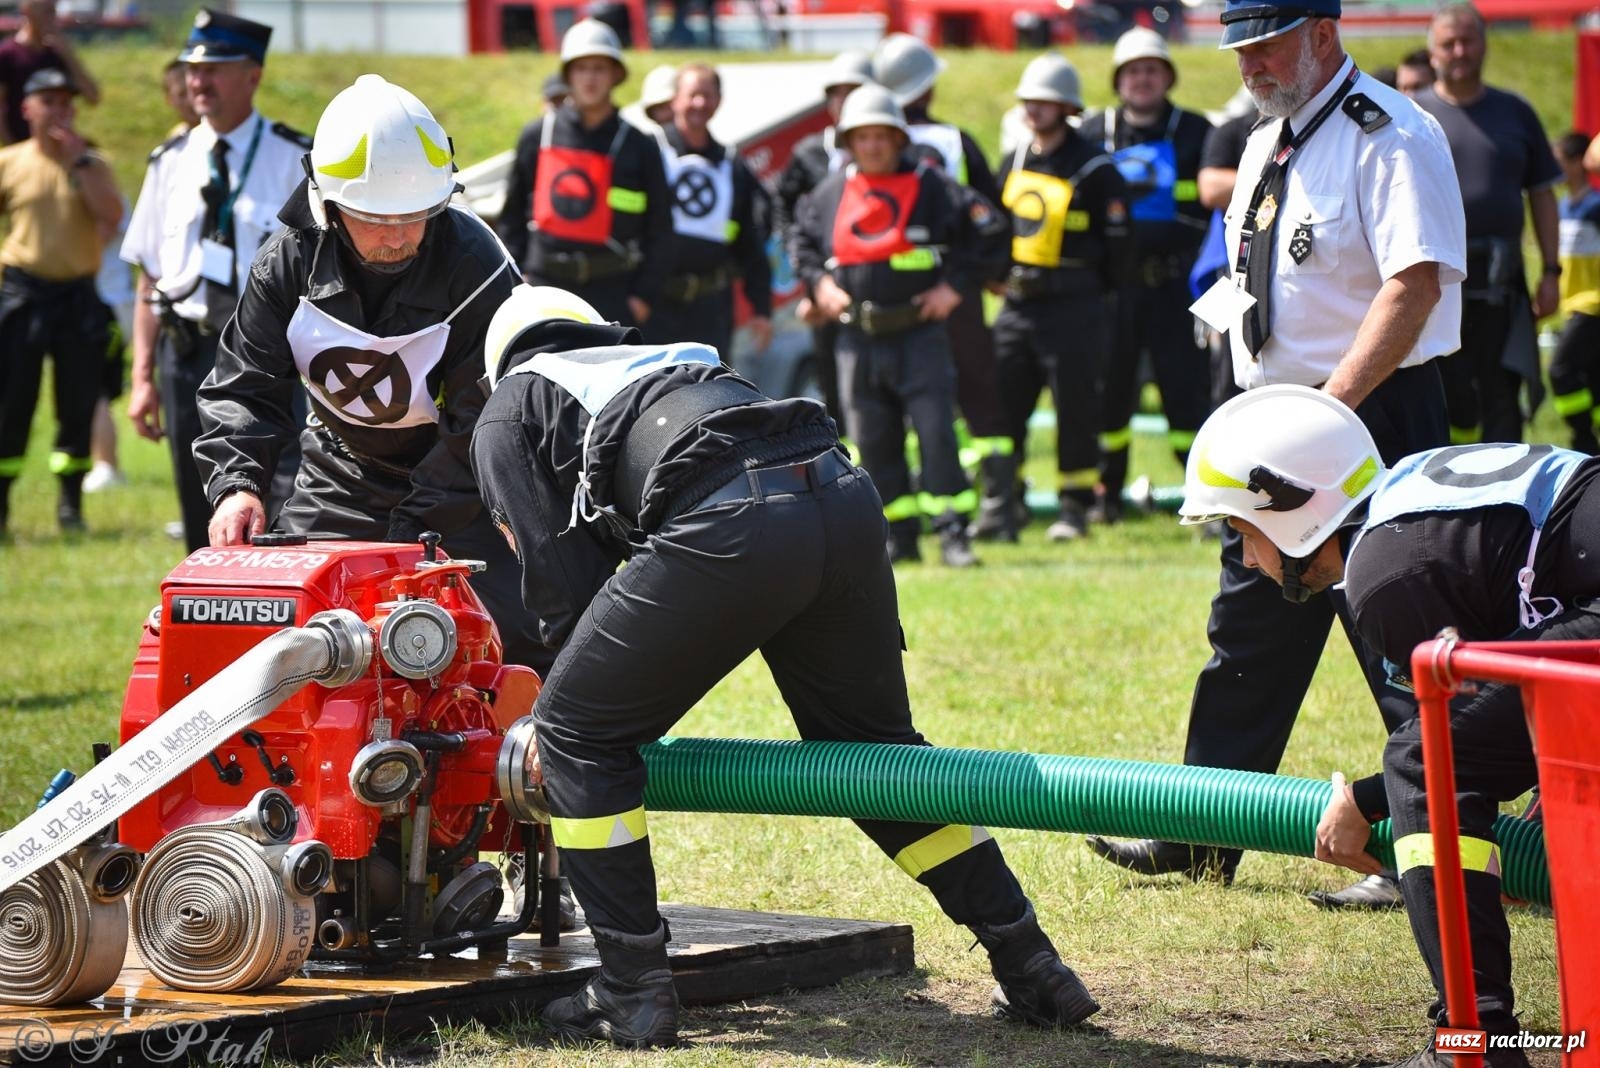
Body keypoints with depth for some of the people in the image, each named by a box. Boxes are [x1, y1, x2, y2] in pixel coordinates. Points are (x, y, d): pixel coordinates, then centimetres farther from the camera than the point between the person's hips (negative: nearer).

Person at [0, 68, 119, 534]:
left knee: (78, 404, 1)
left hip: (77, 296, 1)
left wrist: (79, 160, -13)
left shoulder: (91, 164, 5)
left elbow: (113, 215, -11)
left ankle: (71, 503, 10)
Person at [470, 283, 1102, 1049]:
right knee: (871, 745, 24)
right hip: (843, 494, 6)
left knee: (579, 734, 13)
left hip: (730, 526, -6)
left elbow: (565, 578, 15)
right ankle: (1032, 972, 25)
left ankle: (632, 994, 10)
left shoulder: (505, 416, 24)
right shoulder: (664, 361, 42)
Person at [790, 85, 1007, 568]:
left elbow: (990, 232, 0)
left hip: (919, 333, -3)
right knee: (873, 444, 5)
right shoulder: (829, 194, 8)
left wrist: (955, 283, -4)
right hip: (858, 340, 4)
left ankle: (952, 533, -7)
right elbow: (801, 241, 25)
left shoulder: (931, 185, -2)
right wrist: (818, 283, 9)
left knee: (936, 432, -10)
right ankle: (899, 537, 14)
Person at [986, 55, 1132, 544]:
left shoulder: (1094, 169, -8)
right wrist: (1001, 276, 16)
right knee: (1003, 407, 2)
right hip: (1017, 302, 6)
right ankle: (998, 509, 4)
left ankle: (1075, 506, 10)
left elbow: (1117, 245, -4)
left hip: (1071, 306, -6)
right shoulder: (1015, 162, 11)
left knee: (1075, 410, 1)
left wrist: (1086, 293, 1)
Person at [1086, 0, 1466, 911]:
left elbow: (1416, 285, -23)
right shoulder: (1268, 144, 15)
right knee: (1250, 632, 13)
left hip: (1372, 416, -9)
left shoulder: (1389, 137, -13)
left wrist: (1328, 409, -27)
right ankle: (1201, 841, 21)